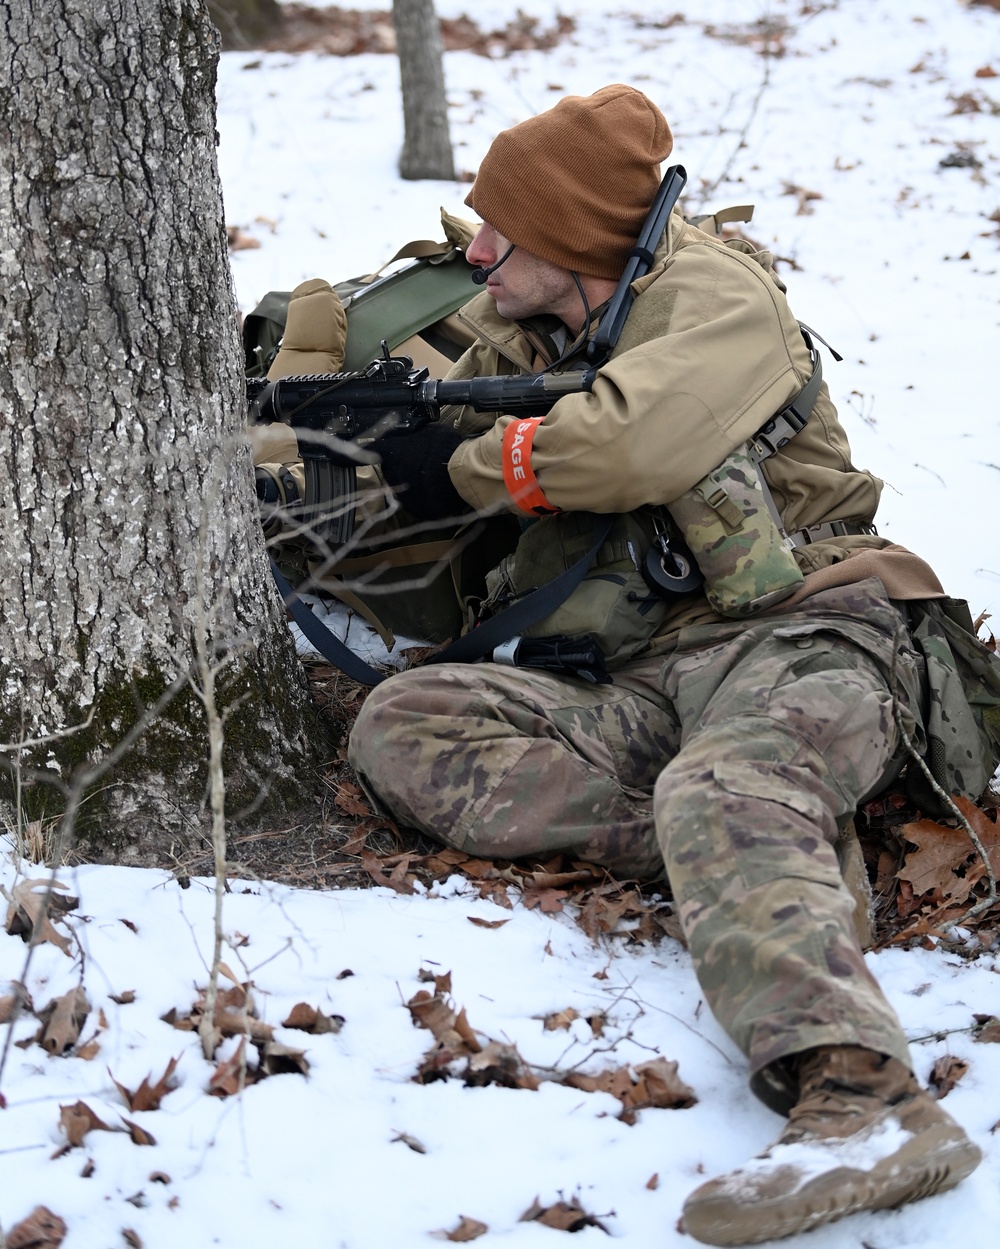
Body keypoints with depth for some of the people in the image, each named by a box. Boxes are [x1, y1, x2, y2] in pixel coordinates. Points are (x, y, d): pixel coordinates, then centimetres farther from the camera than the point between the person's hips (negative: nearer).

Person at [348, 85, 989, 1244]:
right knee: (397, 725, -15)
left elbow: (639, 441, -21)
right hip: (632, 689, 7)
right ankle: (754, 846, -28)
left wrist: (470, 466, -5)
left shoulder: (713, 294, -1)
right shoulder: (516, 341, 22)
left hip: (798, 635, -7)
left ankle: (858, 1099, -63)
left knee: (726, 792, -40)